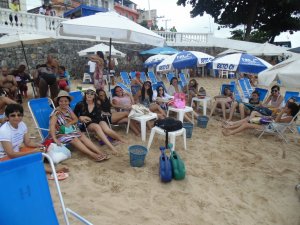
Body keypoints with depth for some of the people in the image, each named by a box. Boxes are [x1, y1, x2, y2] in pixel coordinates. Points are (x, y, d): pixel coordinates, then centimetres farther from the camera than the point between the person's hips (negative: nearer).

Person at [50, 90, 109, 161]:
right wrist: (55, 139, -39)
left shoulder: (68, 109, 6)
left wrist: (70, 123, -17)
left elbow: (76, 119, 6)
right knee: (75, 139, -31)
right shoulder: (56, 112, -13)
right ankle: (93, 155, -45)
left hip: (72, 131, 5)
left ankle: (100, 153, -34)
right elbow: (52, 125, -25)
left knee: (83, 136, -21)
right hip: (61, 134, -5)